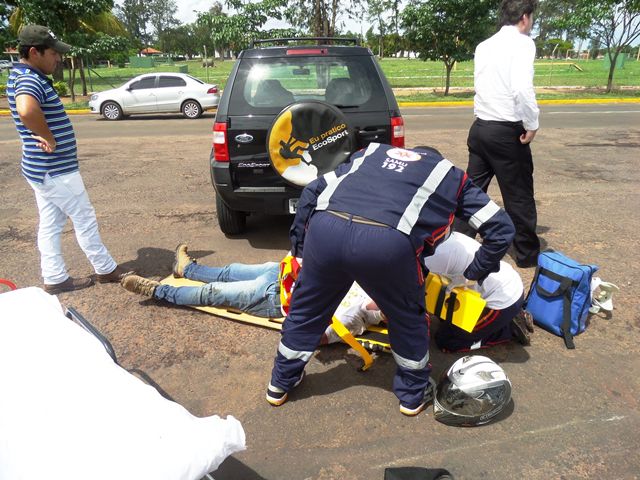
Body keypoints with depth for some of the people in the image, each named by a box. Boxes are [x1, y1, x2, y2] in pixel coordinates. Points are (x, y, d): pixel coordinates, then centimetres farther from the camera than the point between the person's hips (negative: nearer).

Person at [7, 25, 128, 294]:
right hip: (56, 170, -10)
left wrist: (45, 136, 12)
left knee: (50, 225, 13)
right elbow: (26, 110, -44)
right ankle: (106, 270, 18)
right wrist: (49, 138, -28)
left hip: (43, 168, 10)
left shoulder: (24, 76, 12)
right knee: (84, 218, 4)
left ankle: (55, 279, 22)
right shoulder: (30, 80, -22)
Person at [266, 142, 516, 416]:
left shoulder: (370, 152, 37)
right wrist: (475, 273, 40)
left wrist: (299, 247, 34)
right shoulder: (451, 175, 30)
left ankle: (281, 383, 46)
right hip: (387, 241, -3)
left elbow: (312, 191, 30)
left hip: (324, 228, 4)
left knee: (307, 308, 27)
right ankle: (413, 393, 43)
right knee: (408, 316, 25)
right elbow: (501, 229, 27)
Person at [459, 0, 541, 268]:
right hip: (507, 132, -6)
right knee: (519, 196, 7)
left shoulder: (483, 47, 12)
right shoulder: (522, 43, -10)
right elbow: (522, 88, -24)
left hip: (480, 127, 6)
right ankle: (528, 254, 21)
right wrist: (532, 124, -13)